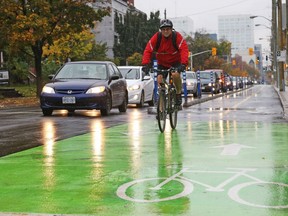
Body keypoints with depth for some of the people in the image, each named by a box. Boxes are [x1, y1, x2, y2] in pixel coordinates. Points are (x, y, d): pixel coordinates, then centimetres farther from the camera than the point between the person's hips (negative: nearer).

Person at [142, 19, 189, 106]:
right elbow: (148, 50, -21)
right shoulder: (156, 37, -16)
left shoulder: (177, 36, -20)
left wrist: (183, 64, -45)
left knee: (175, 75, -29)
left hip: (175, 62, -2)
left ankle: (178, 94, -8)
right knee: (160, 79, -15)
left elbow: (184, 49, -30)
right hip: (162, 63, 2)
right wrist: (145, 64, -36)